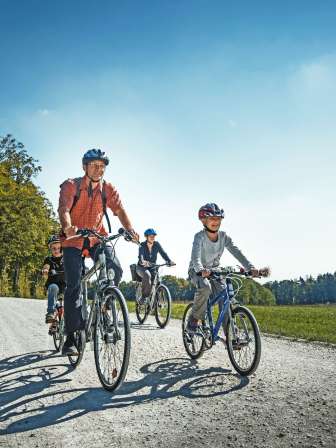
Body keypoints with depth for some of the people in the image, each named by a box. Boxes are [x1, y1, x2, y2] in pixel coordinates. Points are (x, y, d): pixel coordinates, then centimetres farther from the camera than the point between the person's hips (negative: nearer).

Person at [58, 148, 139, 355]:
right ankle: (71, 336, -2)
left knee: (116, 270, -22)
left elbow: (119, 210, -14)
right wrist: (67, 227, -48)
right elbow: (64, 209, -25)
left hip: (97, 239, 2)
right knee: (74, 285, -10)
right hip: (74, 240, -2)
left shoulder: (108, 189, 0)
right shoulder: (71, 186, -8)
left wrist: (130, 229, -35)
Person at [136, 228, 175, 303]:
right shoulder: (142, 245, -14)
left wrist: (169, 261, -33)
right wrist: (143, 262, -54)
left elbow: (163, 254, -15)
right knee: (147, 275, -35)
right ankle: (143, 296, -21)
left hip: (152, 268, 3)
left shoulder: (157, 244, -5)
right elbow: (141, 256, -31)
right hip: (141, 267, -3)